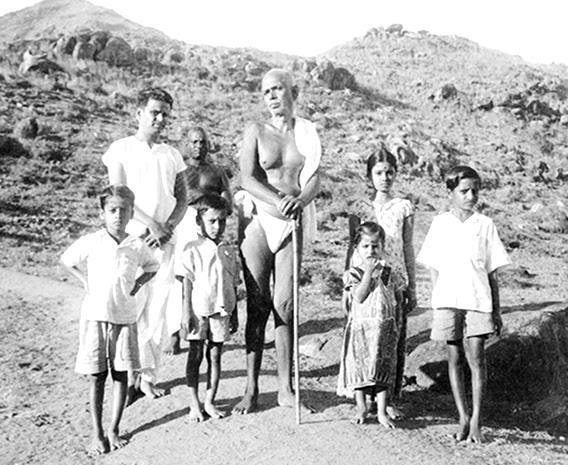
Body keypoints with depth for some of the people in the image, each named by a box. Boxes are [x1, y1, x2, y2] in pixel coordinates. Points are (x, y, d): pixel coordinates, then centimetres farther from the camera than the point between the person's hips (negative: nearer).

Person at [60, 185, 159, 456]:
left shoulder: (137, 246, -1)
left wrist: (138, 283, 3)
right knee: (97, 376, 3)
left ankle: (114, 430, 17)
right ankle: (97, 433, 12)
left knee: (121, 374, 5)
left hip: (124, 317, 2)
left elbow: (152, 267, 18)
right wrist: (85, 280, 0)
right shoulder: (90, 243, -5)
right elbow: (66, 260, 10)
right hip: (95, 316, -2)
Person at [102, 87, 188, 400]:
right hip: (131, 238, -3)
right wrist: (152, 224, -12)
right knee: (130, 308, -6)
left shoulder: (172, 155, 14)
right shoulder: (121, 149, 4)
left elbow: (182, 200, 12)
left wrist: (168, 228, -6)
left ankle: (147, 375, 10)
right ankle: (131, 374, 5)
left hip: (164, 242, 3)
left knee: (157, 311, 2)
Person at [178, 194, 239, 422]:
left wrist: (234, 315, 11)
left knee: (215, 355, 8)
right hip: (199, 310, -3)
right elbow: (187, 282, -5)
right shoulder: (192, 249, -4)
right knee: (195, 356, 4)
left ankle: (210, 401, 17)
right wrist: (186, 311, -9)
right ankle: (194, 404, 12)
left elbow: (233, 285, 11)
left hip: (221, 310, 3)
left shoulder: (229, 251, 8)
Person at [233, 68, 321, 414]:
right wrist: (279, 200, -22)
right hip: (259, 220, -1)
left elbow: (315, 179, 0)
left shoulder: (307, 132, 9)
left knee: (285, 304, 0)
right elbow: (247, 179, -6)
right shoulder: (256, 131, 5)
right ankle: (252, 389, 6)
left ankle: (286, 387, 8)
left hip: (293, 223, 1)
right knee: (257, 305, 0)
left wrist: (300, 200, -22)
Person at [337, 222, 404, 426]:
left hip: (384, 328, 1)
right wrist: (369, 272, -17)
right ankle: (362, 408, 19)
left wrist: (397, 325, 4)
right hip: (360, 328, -1)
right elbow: (359, 297, -16)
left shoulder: (390, 274, 6)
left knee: (383, 368, 2)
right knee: (358, 366, 2)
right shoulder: (353, 274, -1)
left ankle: (382, 412, 10)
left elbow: (397, 302, 11)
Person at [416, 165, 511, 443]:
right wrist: (436, 304, 3)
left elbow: (492, 272, 7)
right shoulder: (440, 224, 6)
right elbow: (434, 269, 9)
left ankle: (476, 421, 0)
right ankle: (463, 418, 16)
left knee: (477, 358, -6)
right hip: (448, 301, 1)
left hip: (478, 299, -1)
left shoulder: (485, 225, 5)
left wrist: (496, 311, 6)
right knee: (455, 359, 6)